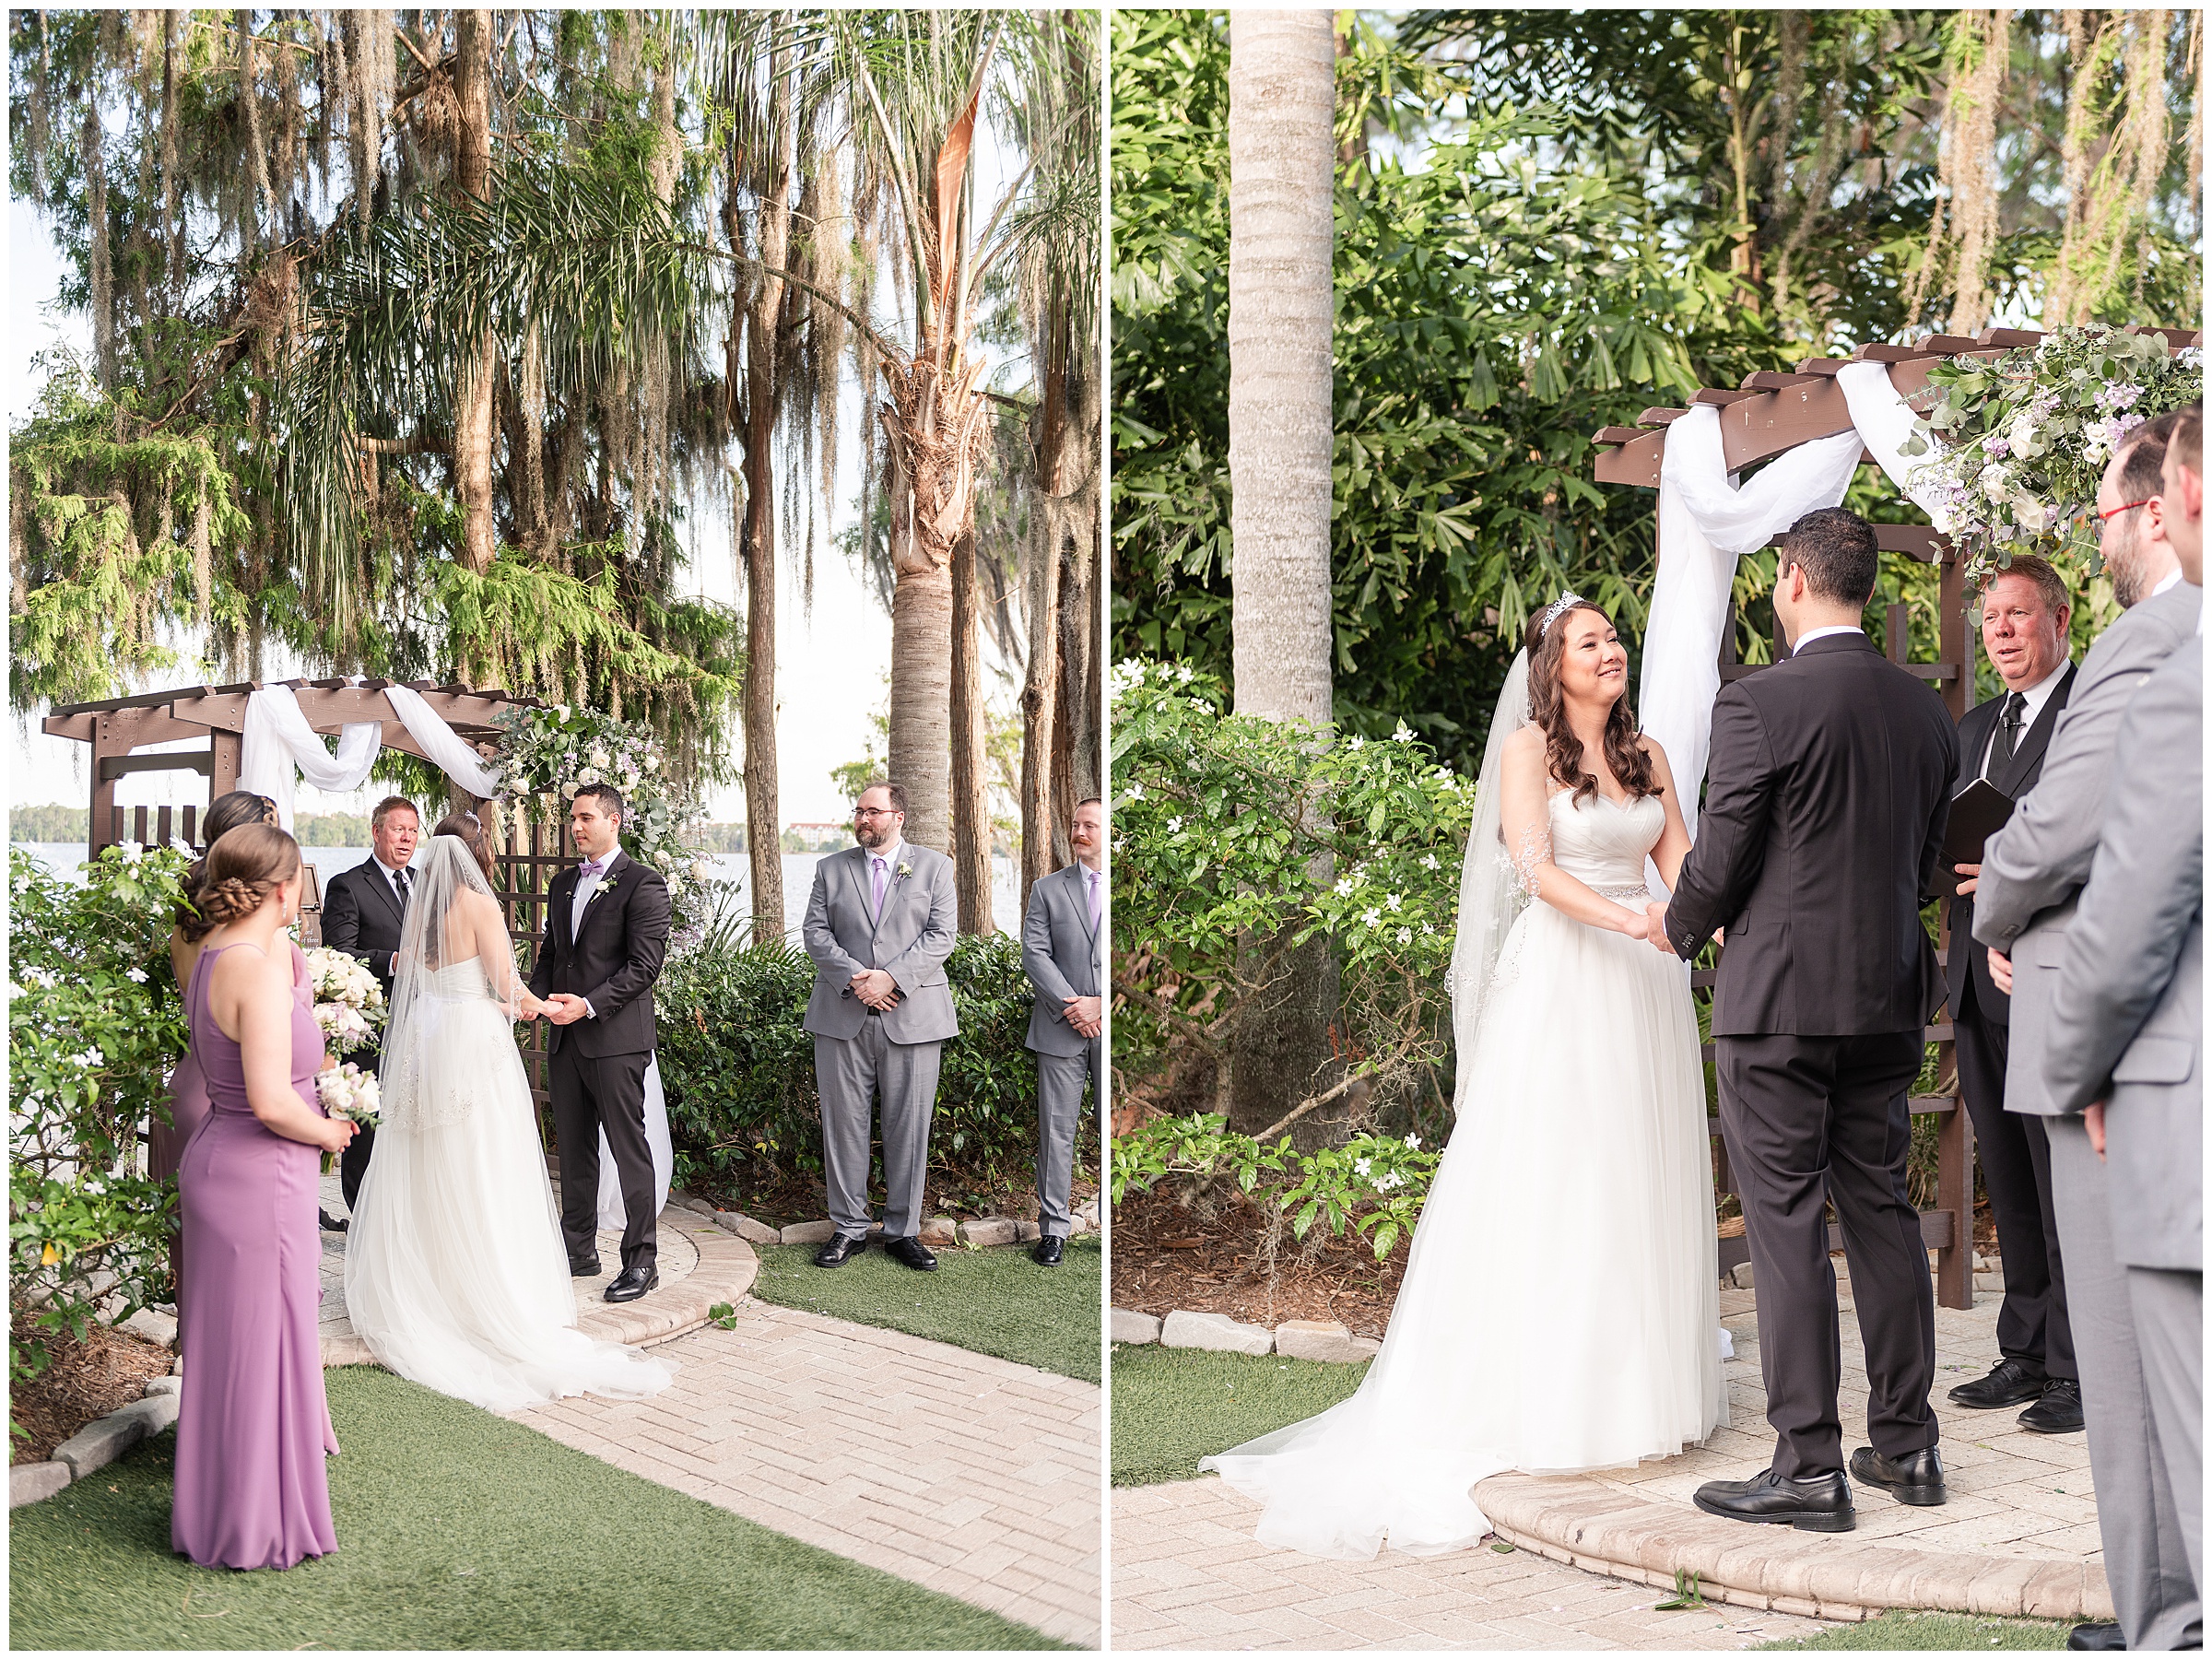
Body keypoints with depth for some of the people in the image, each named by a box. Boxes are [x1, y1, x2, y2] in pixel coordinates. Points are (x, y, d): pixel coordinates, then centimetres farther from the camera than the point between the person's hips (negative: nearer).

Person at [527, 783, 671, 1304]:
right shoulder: (563, 884, 17)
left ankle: (641, 1260, 2)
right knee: (573, 1148, 12)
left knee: (629, 1148, -4)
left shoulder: (642, 884, -7)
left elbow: (645, 964, -13)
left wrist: (588, 1004, -19)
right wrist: (538, 998, 1)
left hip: (616, 1037, -7)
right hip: (566, 1038, 7)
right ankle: (579, 1249, 22)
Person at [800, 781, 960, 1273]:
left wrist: (891, 978, -14)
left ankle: (903, 1231, 11)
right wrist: (855, 978, -12)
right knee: (844, 1123, 3)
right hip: (842, 1016, 2)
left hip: (912, 1018, -1)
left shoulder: (934, 866, 8)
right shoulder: (831, 868, 13)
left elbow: (941, 935, -2)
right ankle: (849, 1228, 13)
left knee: (908, 1128, 1)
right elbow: (815, 932, 4)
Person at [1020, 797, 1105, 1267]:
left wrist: (1102, 1006, -11)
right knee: (1056, 1130, 2)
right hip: (1061, 1030, 1)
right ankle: (1053, 1228, 9)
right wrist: (1071, 1007, -12)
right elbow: (1035, 953, 1)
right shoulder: (1048, 889, 9)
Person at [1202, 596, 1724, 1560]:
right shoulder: (1528, 750, -1)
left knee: (1641, 1181, 6)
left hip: (1643, 987, 5)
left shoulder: (1647, 757, 14)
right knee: (1549, 1179, -5)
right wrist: (1633, 920, -26)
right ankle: (1545, 1401, -1)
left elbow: (1682, 864, 7)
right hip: (1560, 977, -5)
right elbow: (1538, 870, -13)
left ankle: (1642, 1389, 14)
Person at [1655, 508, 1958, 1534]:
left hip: (1777, 996, -6)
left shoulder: (1759, 705, -13)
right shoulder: (1927, 711, 7)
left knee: (1786, 1227, -2)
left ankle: (1809, 1466, 1)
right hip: (1889, 996, 7)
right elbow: (1927, 865, 14)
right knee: (1882, 1212, 14)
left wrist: (1679, 925, 9)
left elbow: (1719, 861, -11)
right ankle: (1905, 1444, 21)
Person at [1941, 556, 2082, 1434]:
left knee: (2067, 1181, -4)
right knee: (2009, 1183, 13)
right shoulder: (1973, 727, 20)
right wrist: (1944, 862, 3)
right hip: (1981, 983, 8)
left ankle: (2081, 1371, 4)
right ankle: (2026, 1353, 22)